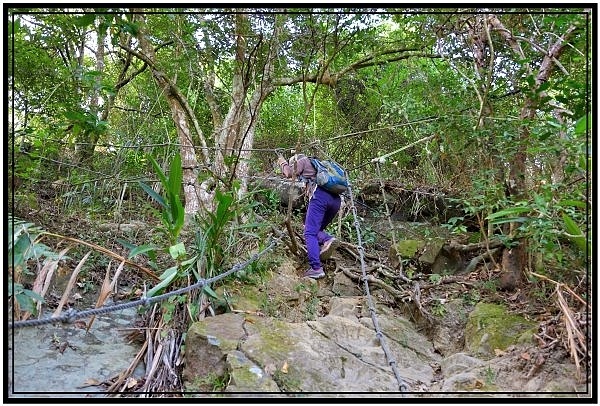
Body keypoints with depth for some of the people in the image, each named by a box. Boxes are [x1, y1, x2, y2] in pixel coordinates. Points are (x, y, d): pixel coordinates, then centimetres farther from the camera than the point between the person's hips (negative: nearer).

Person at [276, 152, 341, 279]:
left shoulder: (302, 160, 18)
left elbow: (289, 173, 7)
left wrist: (282, 162, 25)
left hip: (320, 196, -7)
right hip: (336, 199, 7)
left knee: (310, 233, -6)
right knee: (316, 230, 19)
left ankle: (316, 268, -16)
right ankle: (327, 239, -12)